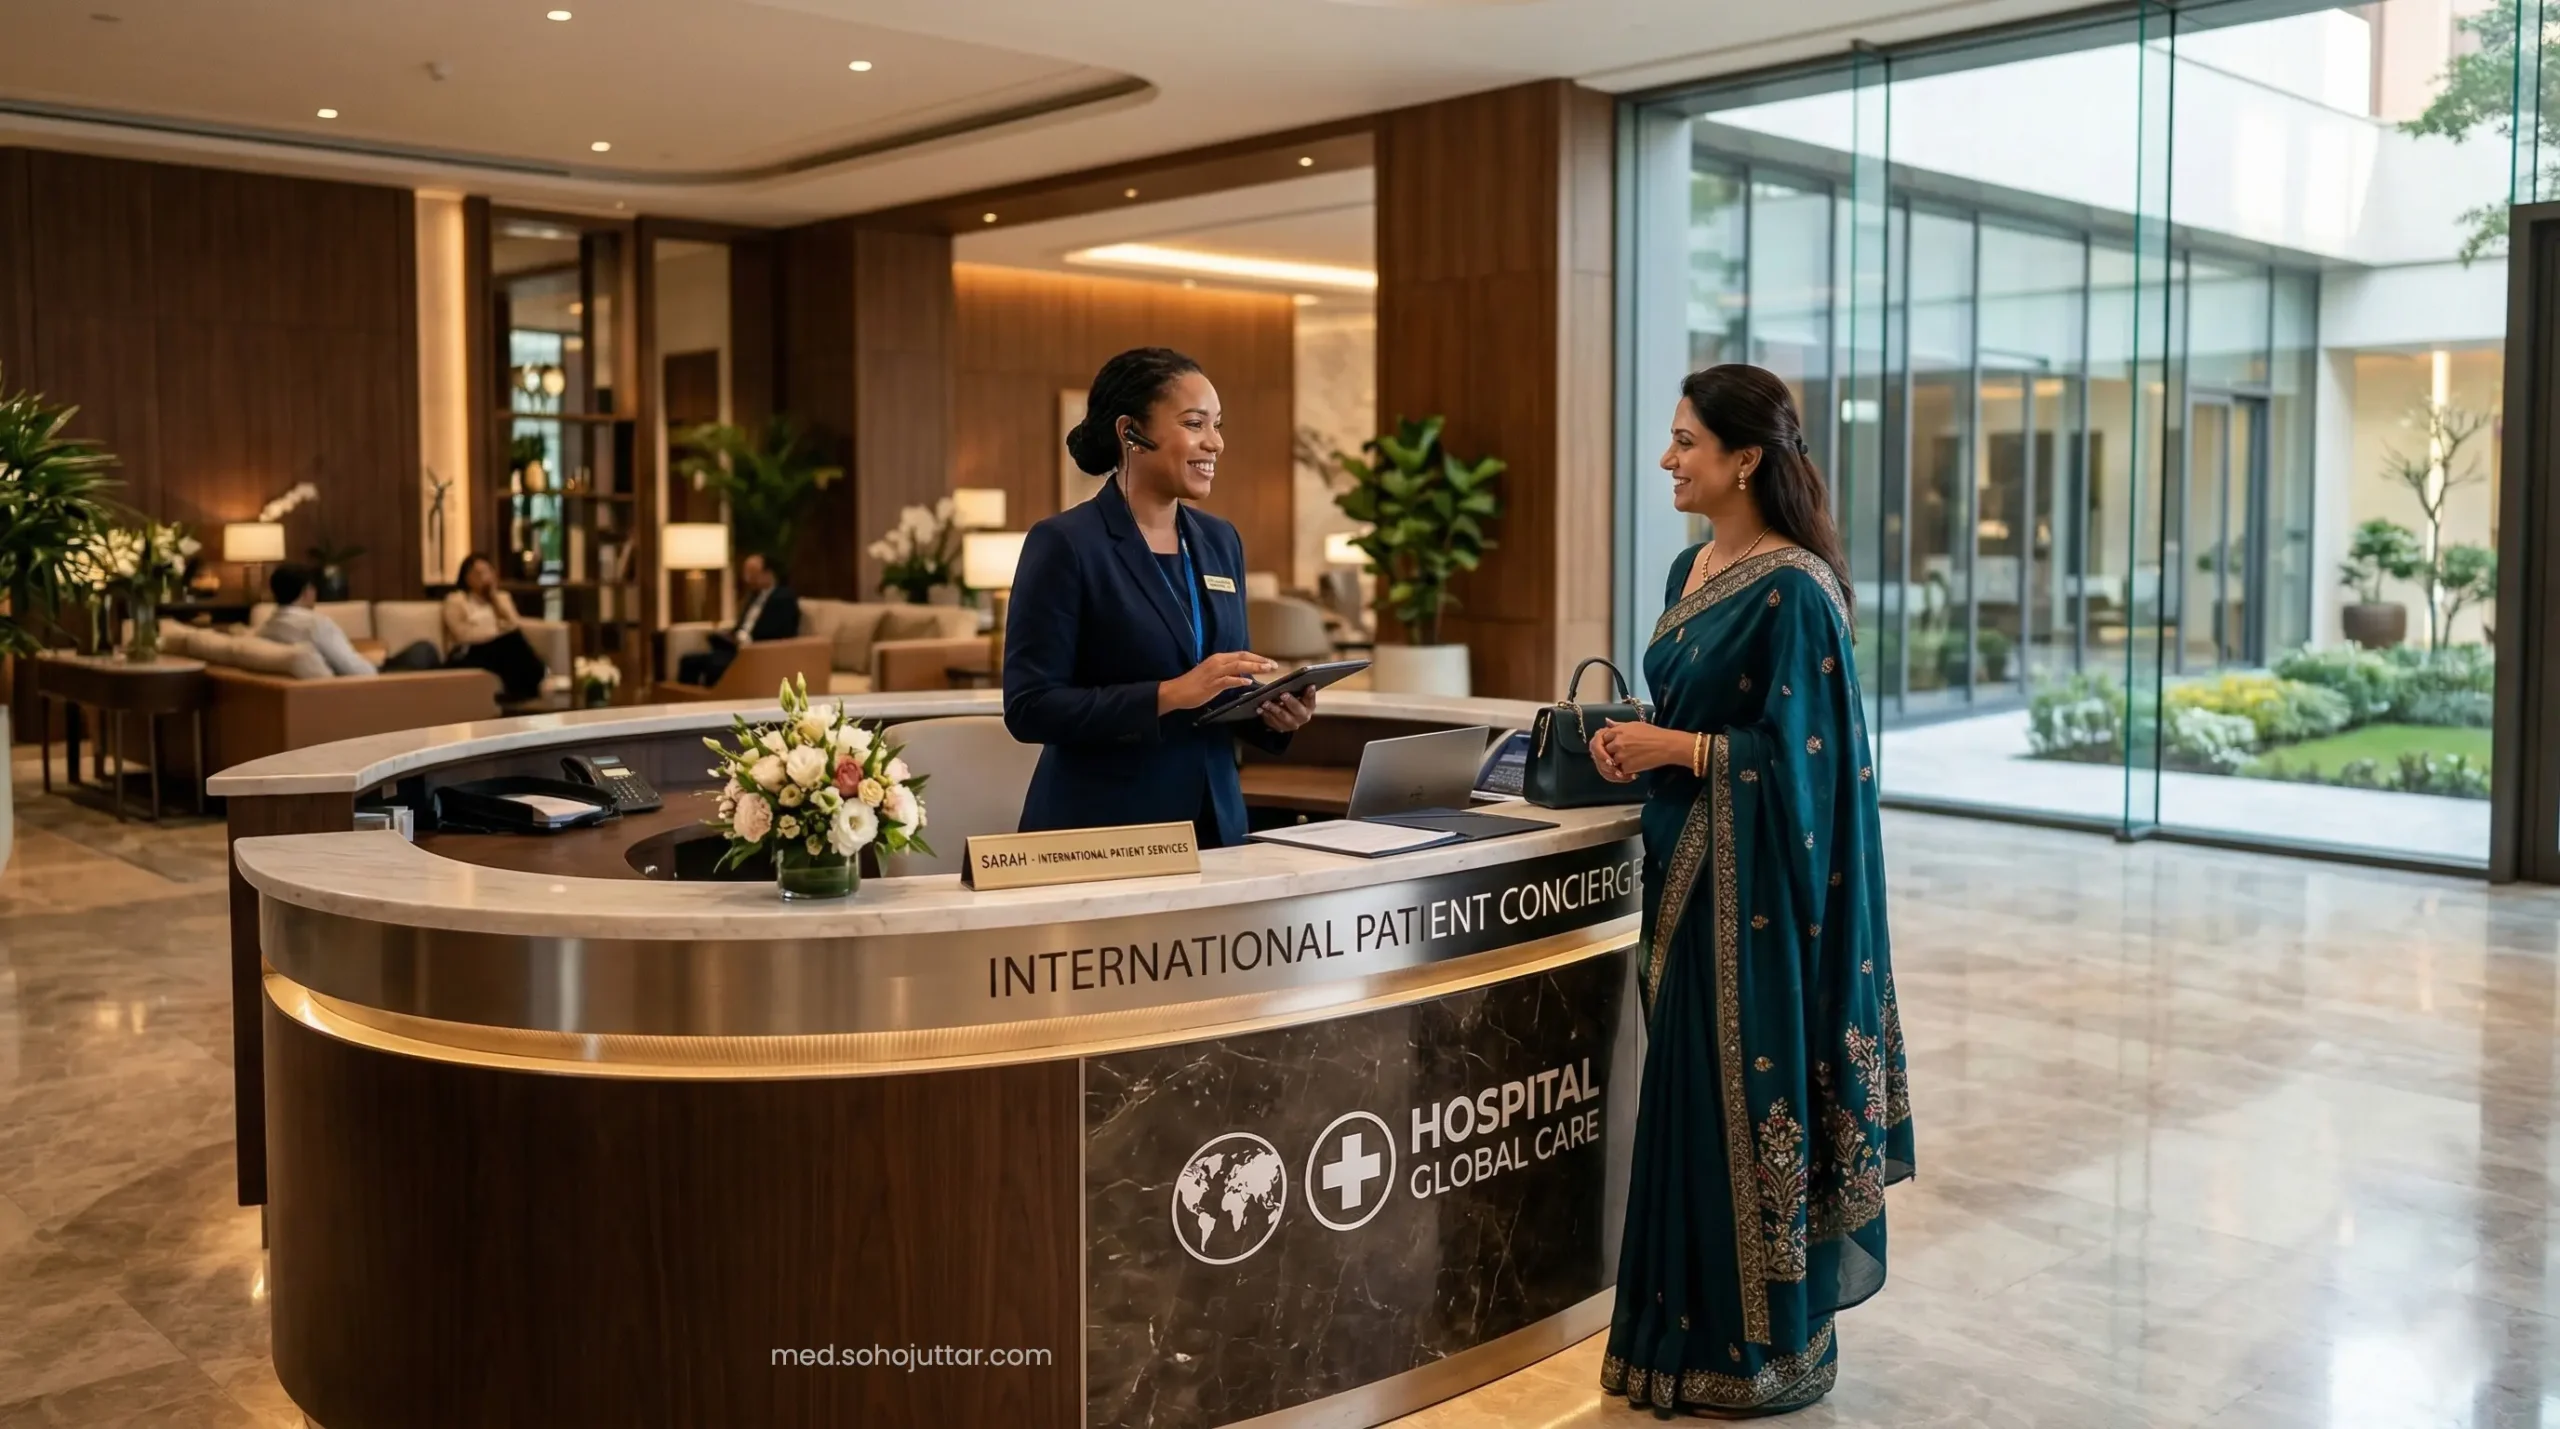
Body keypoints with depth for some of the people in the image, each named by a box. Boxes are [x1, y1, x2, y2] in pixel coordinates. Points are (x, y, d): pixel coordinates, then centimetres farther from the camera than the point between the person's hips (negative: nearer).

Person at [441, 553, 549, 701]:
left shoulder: (502, 597, 22)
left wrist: (494, 597, 4)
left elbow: (515, 626, 5)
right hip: (467, 656, -4)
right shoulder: (455, 600, 7)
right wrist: (500, 632, -11)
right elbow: (463, 634, -7)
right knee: (512, 638, -35)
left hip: (500, 650, 4)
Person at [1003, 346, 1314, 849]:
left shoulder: (1219, 541, 8)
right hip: (1100, 835, -6)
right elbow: (1029, 707, -16)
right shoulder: (1063, 544, -11)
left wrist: (1272, 714, -5)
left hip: (1214, 822, 6)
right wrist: (1171, 694, -23)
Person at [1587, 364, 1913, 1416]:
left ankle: (1764, 1349, 15)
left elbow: (1796, 754, -18)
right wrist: (1635, 738, 2)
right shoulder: (1691, 570, 11)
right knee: (1689, 1086, 14)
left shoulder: (1792, 590, -16)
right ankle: (1693, 1326, 27)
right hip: (1688, 870, 9)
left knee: (1746, 1094, 0)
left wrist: (1674, 749, -17)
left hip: (1755, 883, -9)